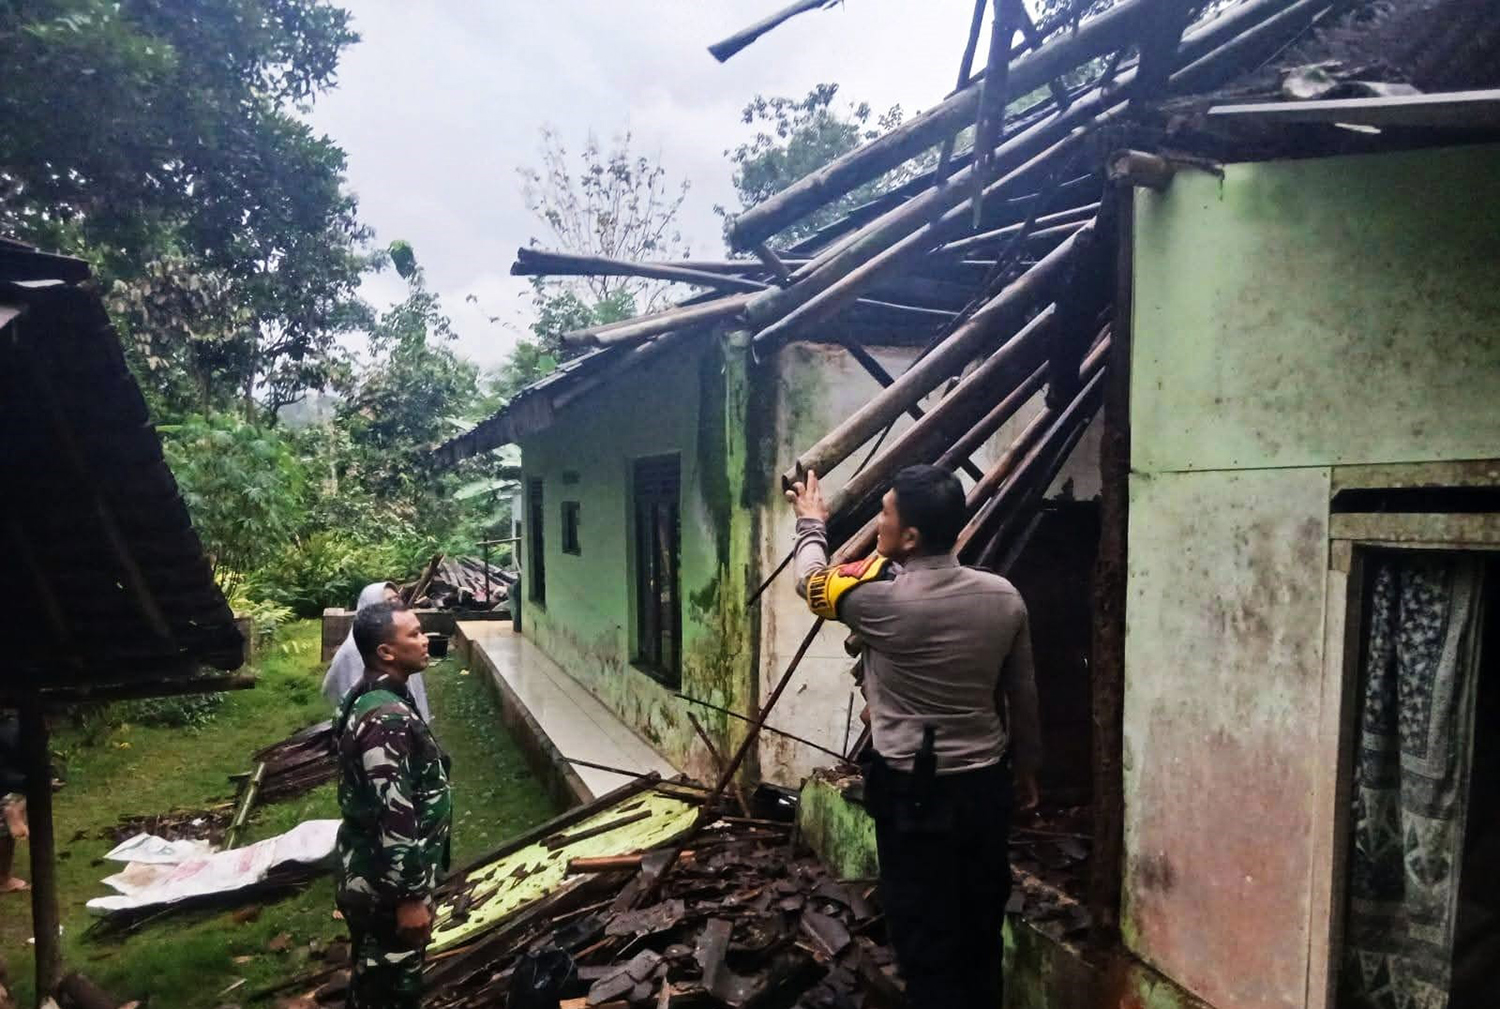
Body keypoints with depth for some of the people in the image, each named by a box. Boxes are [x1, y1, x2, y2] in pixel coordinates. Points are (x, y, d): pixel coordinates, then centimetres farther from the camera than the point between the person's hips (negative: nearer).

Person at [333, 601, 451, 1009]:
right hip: (386, 887, -9)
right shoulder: (387, 719, -28)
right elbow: (393, 819, -28)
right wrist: (410, 897, -21)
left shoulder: (371, 699, 5)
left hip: (373, 875, 9)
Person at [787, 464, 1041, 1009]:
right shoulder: (1004, 597, -4)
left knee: (926, 939, 8)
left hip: (913, 791, -5)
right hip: (986, 784, 5)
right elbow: (1023, 696, 6)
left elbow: (811, 580, 2)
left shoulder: (879, 597, -19)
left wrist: (812, 523, 20)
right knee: (982, 930, 20)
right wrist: (1026, 765, 22)